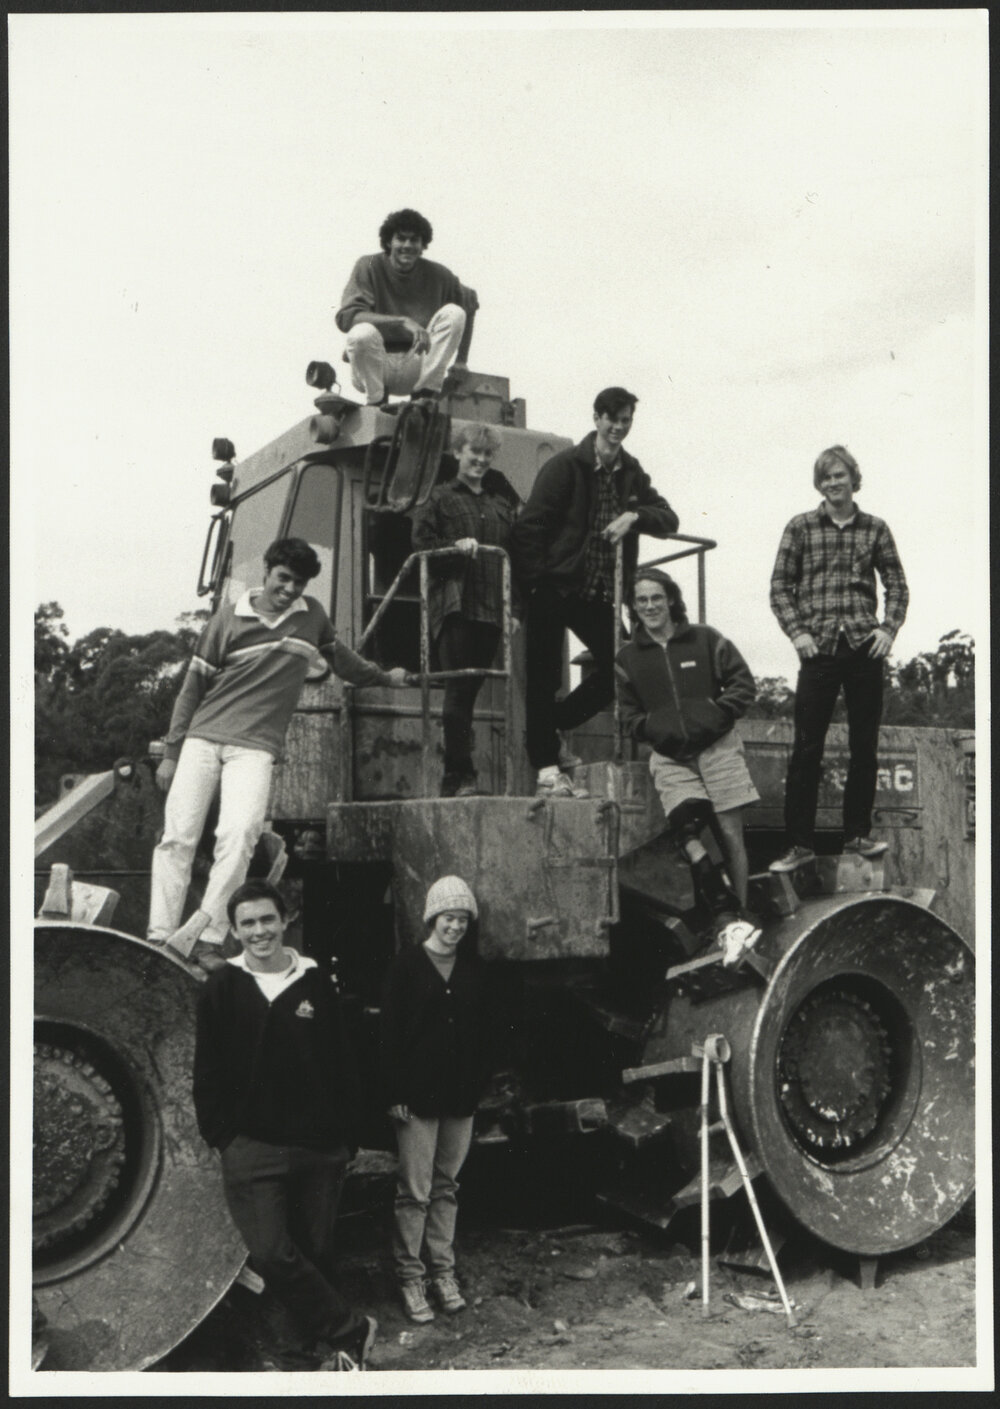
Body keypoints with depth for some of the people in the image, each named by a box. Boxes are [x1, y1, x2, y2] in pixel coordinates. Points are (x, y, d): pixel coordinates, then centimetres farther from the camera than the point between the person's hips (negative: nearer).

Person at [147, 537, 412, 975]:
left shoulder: (312, 616, 10)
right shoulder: (230, 616, 4)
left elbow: (340, 656, 32)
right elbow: (193, 685, 8)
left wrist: (385, 677, 44)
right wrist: (171, 753, 6)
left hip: (255, 746, 0)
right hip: (203, 738, 0)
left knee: (239, 834, -22)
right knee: (178, 835, -8)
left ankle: (206, 939, -20)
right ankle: (159, 941, -6)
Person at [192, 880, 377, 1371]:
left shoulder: (316, 984, 3)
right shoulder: (221, 989, 0)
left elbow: (343, 1065, 7)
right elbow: (207, 1073, 2)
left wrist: (348, 1136, 4)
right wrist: (223, 1137, -4)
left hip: (320, 1146, 1)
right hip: (253, 1148, -1)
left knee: (315, 1252, 9)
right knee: (271, 1252, -10)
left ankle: (324, 1344, 26)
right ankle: (349, 1329, 2)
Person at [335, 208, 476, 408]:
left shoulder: (437, 275, -1)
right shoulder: (369, 267, -9)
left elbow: (470, 305, 13)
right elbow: (345, 316, -22)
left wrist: (461, 361, 6)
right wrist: (403, 322, -33)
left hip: (415, 368, 3)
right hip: (372, 369, -2)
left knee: (454, 313, -14)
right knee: (362, 333, -35)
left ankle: (426, 394, -14)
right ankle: (376, 403, -11)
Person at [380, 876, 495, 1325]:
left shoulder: (474, 968, 9)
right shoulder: (407, 964, -4)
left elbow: (485, 1030, 11)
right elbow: (390, 1031, -6)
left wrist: (481, 1082, 2)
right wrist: (395, 1093, -10)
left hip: (461, 1095, 4)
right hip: (418, 1094, -4)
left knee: (447, 1186, 12)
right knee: (415, 1190, -1)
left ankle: (443, 1271, 21)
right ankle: (411, 1277, 10)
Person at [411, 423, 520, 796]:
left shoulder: (502, 500, 21)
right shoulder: (441, 496, 10)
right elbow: (419, 542, 1)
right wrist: (454, 545, -15)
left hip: (492, 607, 4)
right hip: (453, 604, -4)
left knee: (471, 689, 5)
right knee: (459, 687, -11)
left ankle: (456, 777, 10)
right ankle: (458, 776, -10)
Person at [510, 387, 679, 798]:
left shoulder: (632, 474, 12)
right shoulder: (565, 466, -5)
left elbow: (669, 519, 7)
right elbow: (529, 526, -10)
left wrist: (635, 516, -13)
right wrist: (534, 582, -16)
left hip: (599, 595, 6)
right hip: (555, 590, -5)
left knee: (618, 668, 2)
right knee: (543, 678, -4)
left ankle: (553, 726, 21)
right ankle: (546, 768, 3)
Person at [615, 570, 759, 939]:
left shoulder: (706, 640, 7)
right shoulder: (627, 658, 12)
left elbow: (744, 683, 7)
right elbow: (628, 714, 16)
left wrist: (718, 714, -7)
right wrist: (654, 729, -2)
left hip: (716, 747, 0)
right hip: (669, 757, 1)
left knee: (731, 836, 0)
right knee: (686, 832, -21)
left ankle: (740, 914, 10)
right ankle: (724, 913, -19)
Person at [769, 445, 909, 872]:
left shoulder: (875, 528, 8)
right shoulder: (800, 527, 4)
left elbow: (897, 585, 10)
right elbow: (780, 587, 3)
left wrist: (889, 628, -4)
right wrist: (797, 632, -8)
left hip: (866, 646, 2)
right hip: (820, 648, -2)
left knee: (865, 745, 7)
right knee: (806, 748, -1)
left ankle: (857, 832, 20)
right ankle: (799, 842, 5)